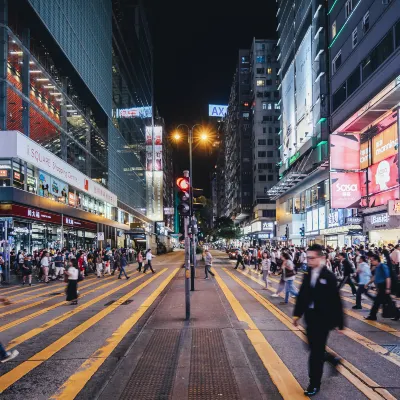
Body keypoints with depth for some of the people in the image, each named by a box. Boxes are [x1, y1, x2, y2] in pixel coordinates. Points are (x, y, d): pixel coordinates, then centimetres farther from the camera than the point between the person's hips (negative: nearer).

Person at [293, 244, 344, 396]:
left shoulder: (329, 277, -16)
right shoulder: (307, 274, 2)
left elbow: (336, 301, -14)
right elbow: (302, 295, 8)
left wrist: (339, 322, -12)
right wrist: (297, 314, 6)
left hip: (323, 318, -6)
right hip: (310, 317, 6)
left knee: (316, 351, 0)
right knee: (313, 348, 17)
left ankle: (314, 384, 14)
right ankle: (331, 358, 44)